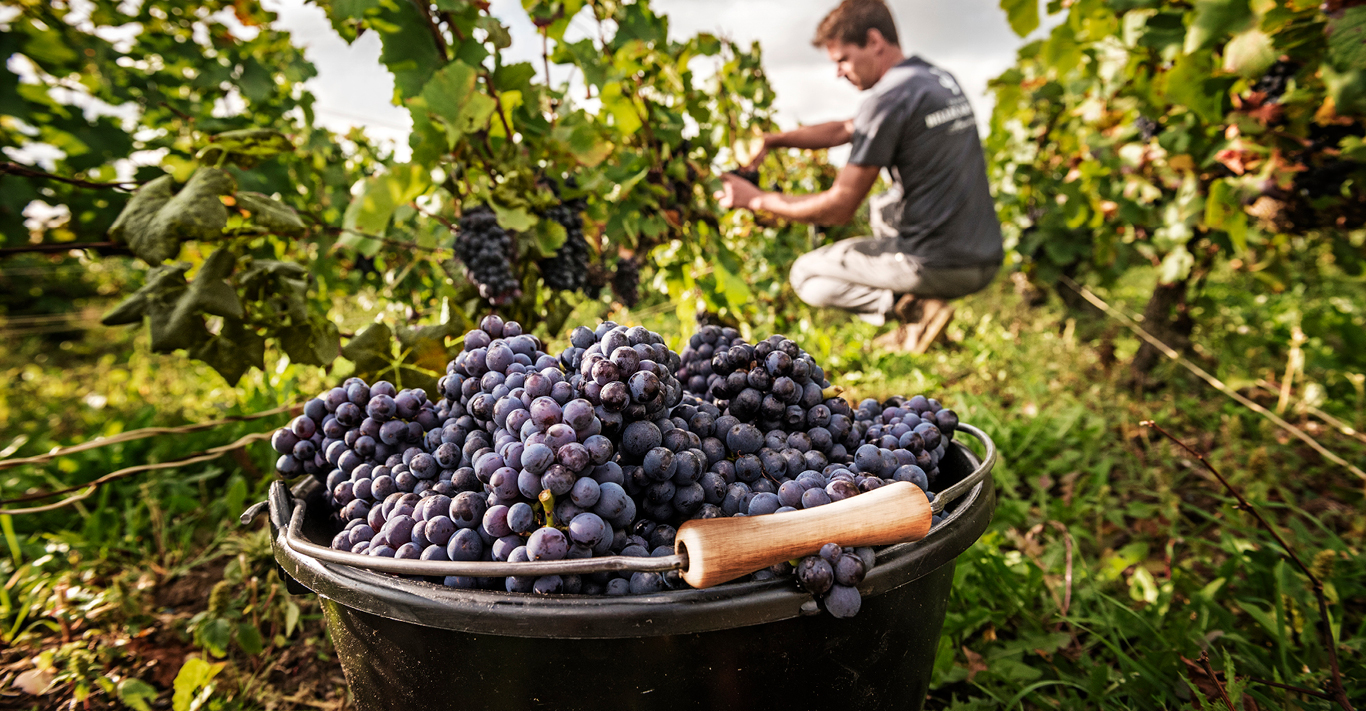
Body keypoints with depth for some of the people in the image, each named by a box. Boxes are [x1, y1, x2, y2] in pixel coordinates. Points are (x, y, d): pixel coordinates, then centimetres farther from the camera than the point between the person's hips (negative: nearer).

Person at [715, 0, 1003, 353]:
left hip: (939, 266, -8)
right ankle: (914, 299, 12)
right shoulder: (941, 79, 13)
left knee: (806, 276, 12)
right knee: (881, 205, 34)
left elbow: (839, 207, -11)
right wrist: (772, 140, 13)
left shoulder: (888, 98, -14)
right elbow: (846, 130, 21)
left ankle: (914, 307, -7)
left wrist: (758, 200, -1)